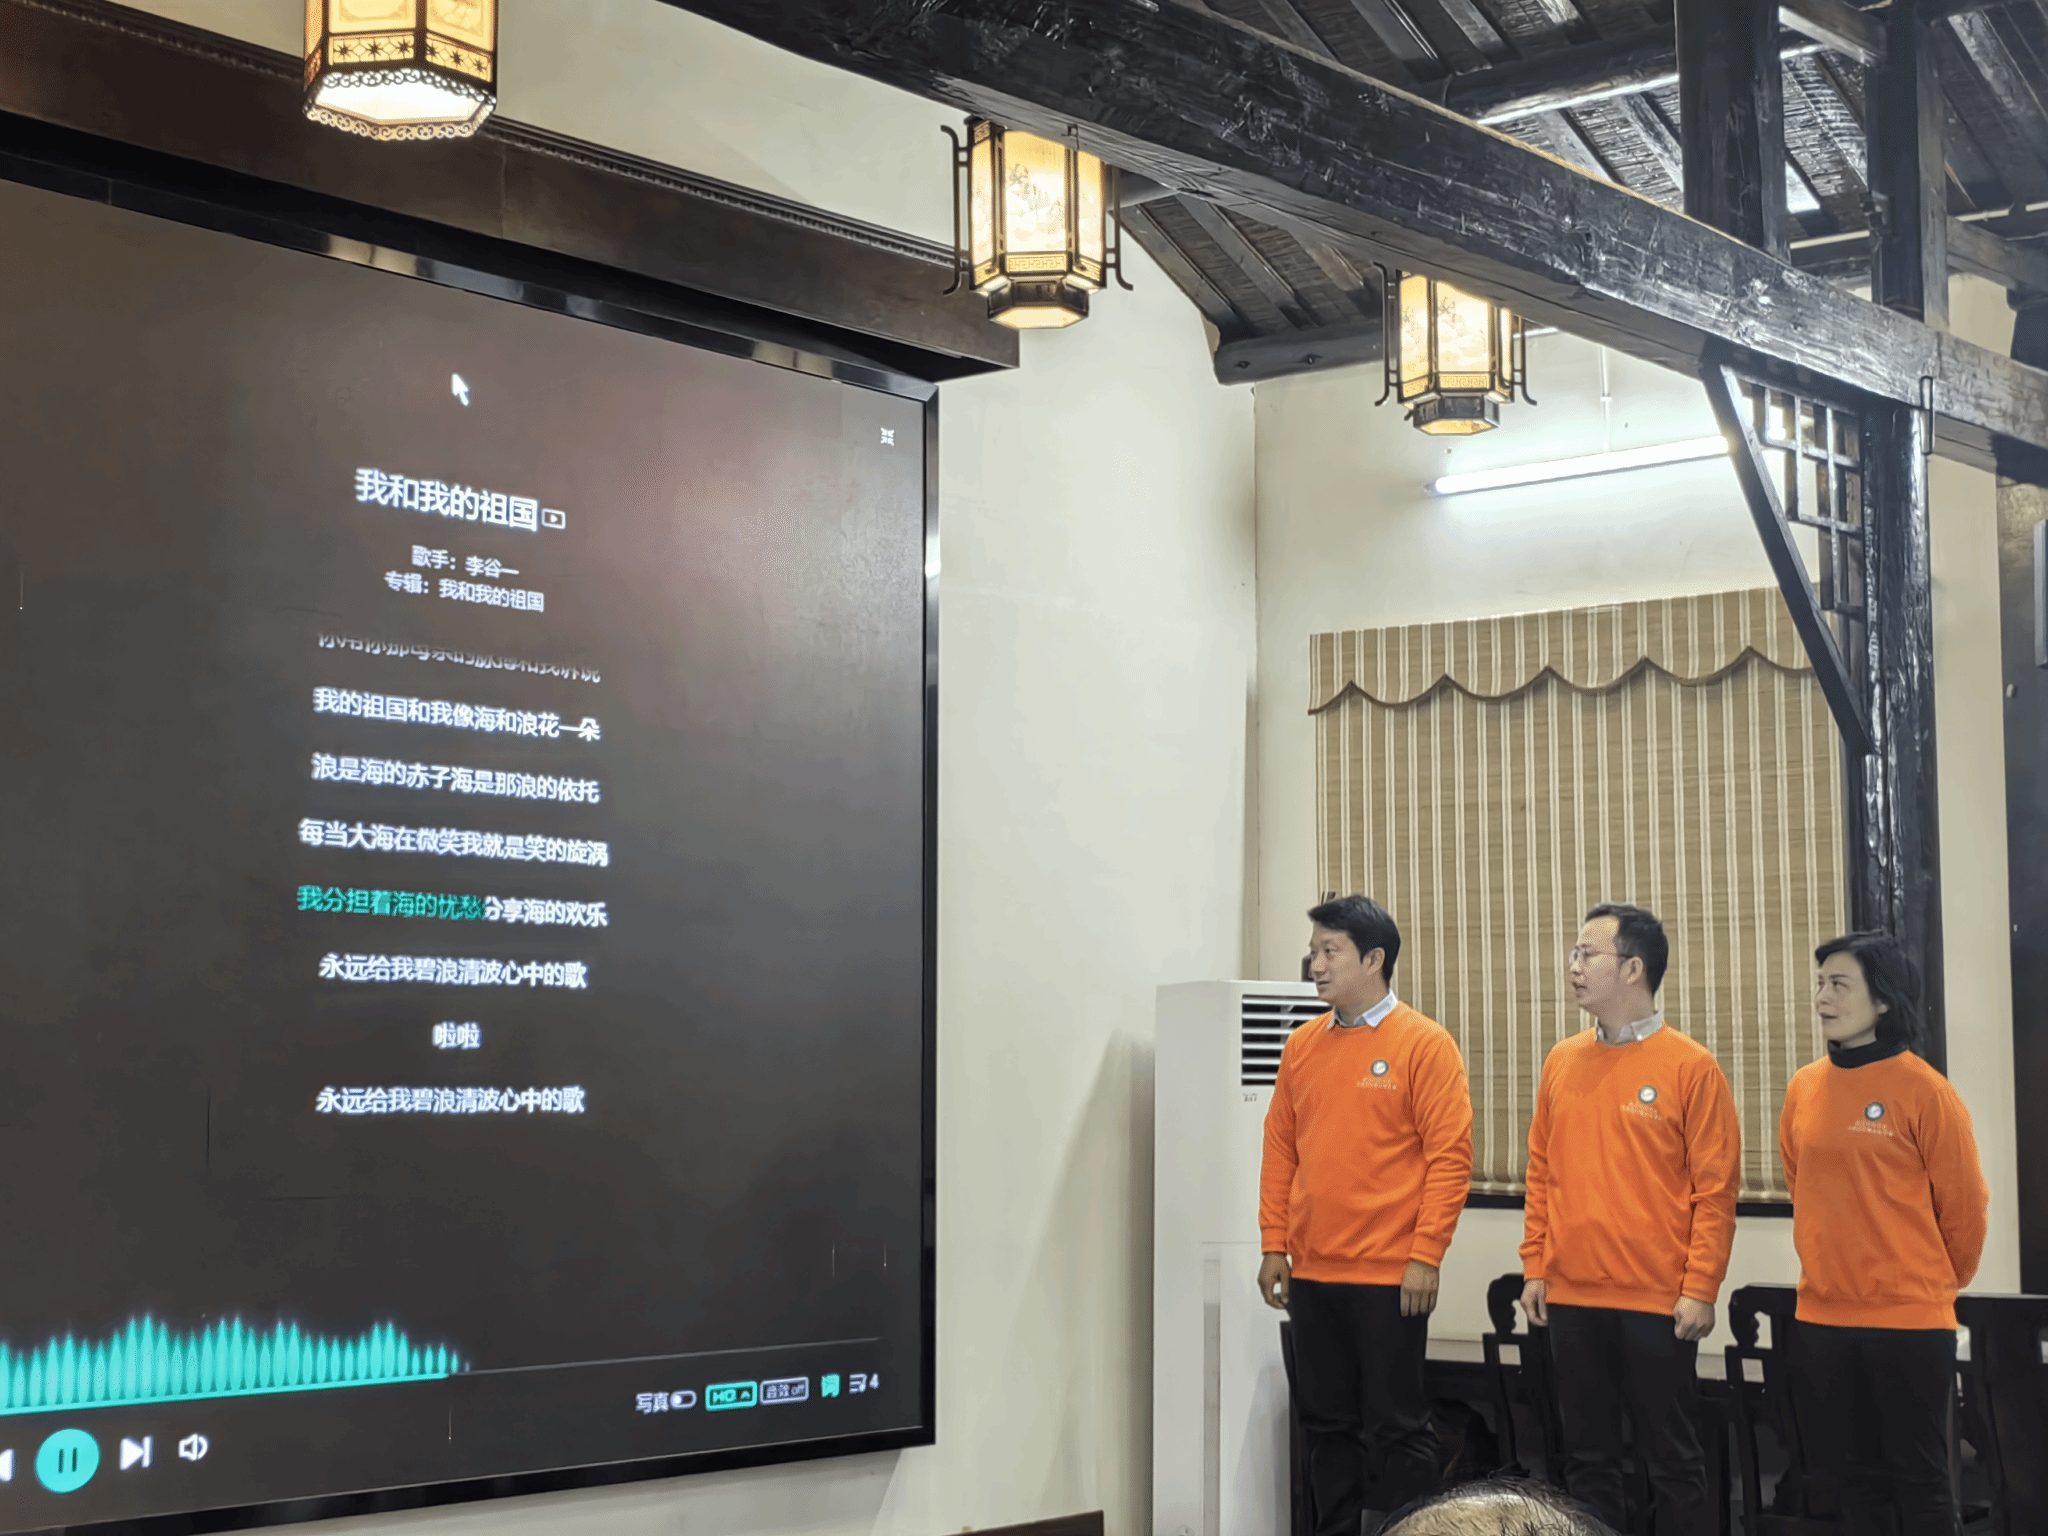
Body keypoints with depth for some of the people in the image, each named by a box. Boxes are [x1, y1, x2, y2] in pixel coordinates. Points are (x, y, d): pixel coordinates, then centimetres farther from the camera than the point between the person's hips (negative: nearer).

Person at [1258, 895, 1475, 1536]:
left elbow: (1450, 1157, -10)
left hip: (1389, 1277, -5)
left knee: (1397, 1428, 1)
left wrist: (1425, 1256, -15)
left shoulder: (1424, 1044, -6)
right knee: (1327, 1425, 12)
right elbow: (1280, 1150, 13)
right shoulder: (1303, 1045, 10)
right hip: (1312, 1274, 6)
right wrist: (1274, 1246, 7)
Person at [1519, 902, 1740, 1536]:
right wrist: (1535, 1267, 7)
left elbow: (1715, 1190, -8)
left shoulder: (1691, 1067, -6)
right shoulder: (1562, 1063, 9)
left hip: (1658, 1303, -5)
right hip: (1570, 1299, 5)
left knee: (1672, 1461, 4)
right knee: (1587, 1460, 11)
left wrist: (1700, 1289, -12)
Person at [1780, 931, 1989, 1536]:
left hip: (1909, 1322, -5)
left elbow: (1964, 1204, -3)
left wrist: (1936, 1282, 8)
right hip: (1821, 1320, 5)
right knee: (1854, 1477, 14)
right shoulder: (1804, 1088, 5)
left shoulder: (1922, 1089, -10)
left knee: (1919, 1482, 4)